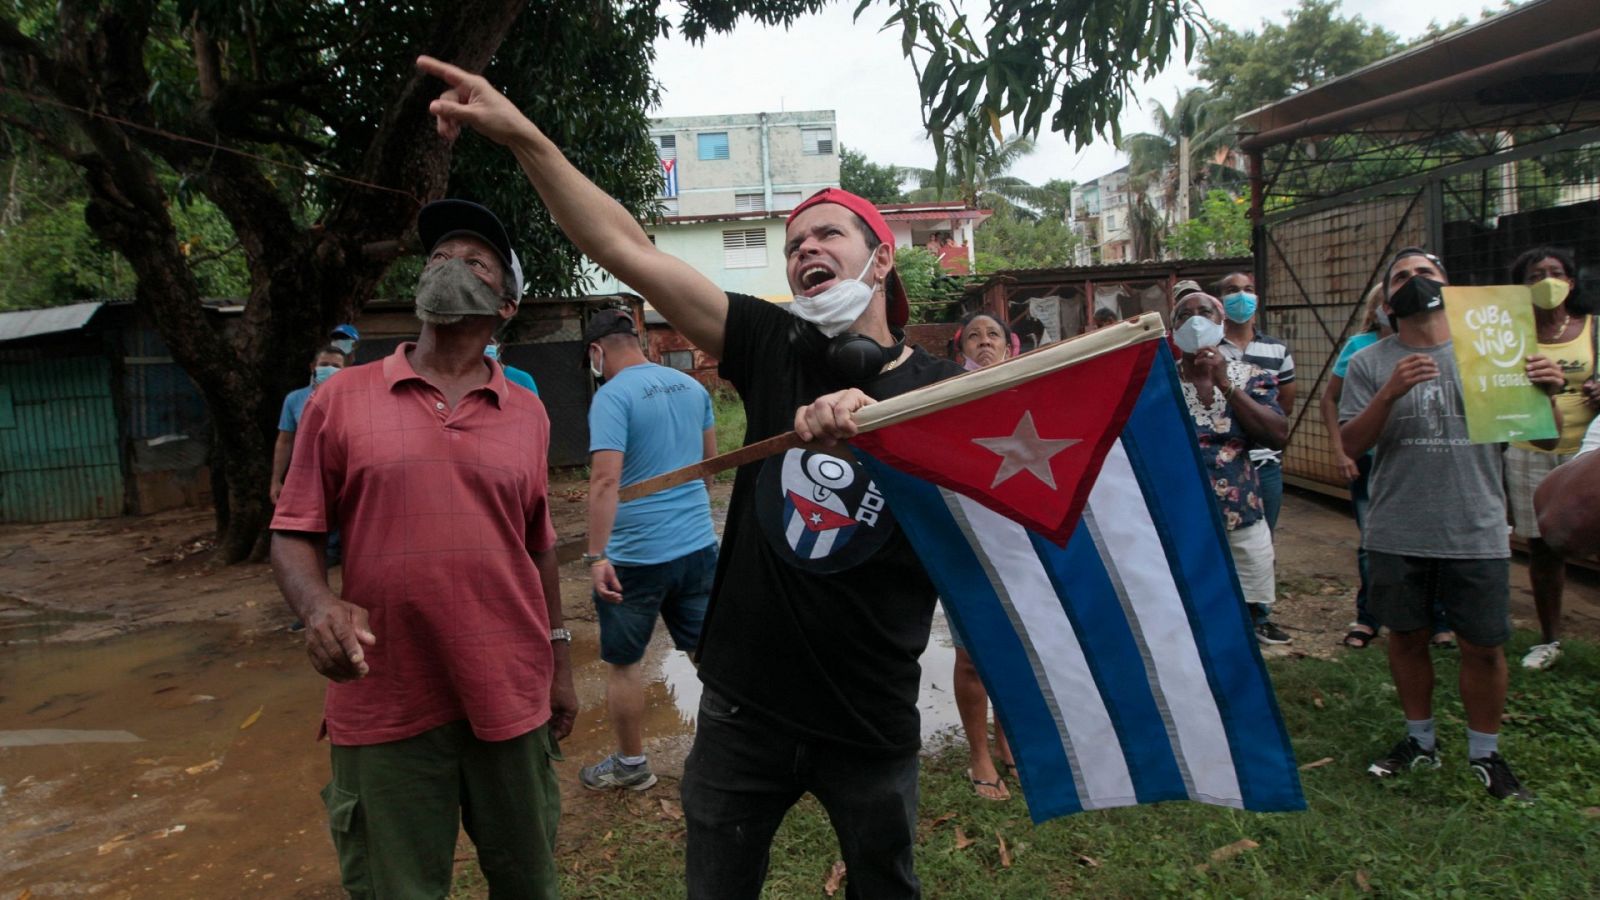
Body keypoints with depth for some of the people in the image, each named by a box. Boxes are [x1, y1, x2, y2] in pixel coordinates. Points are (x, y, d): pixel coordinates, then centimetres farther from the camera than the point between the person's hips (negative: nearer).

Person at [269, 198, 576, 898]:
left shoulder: (527, 413, 5)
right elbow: (292, 534, 2)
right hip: (385, 708, -1)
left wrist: (560, 663, 14)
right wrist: (319, 605, -18)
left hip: (510, 699, 2)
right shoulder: (342, 399, 0)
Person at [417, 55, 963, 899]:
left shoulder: (939, 389, -7)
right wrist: (521, 134, -19)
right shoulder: (775, 348, -6)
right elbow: (626, 248, -11)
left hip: (872, 725, -1)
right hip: (742, 708, 1)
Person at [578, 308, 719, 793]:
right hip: (700, 546, 6)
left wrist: (596, 556, -24)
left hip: (636, 555, -6)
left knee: (621, 662, 12)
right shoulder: (691, 386, 6)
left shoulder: (612, 396, -14)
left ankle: (631, 765, 25)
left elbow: (605, 480, -24)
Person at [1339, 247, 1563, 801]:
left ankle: (1486, 754, 26)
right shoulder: (1369, 365, 1)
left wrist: (1546, 392, -17)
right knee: (1406, 636, 13)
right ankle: (1420, 740, 32)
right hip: (1397, 536, 0)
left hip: (1477, 534, 0)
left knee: (1484, 645, 6)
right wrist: (1391, 392, -24)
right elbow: (1351, 445, -8)